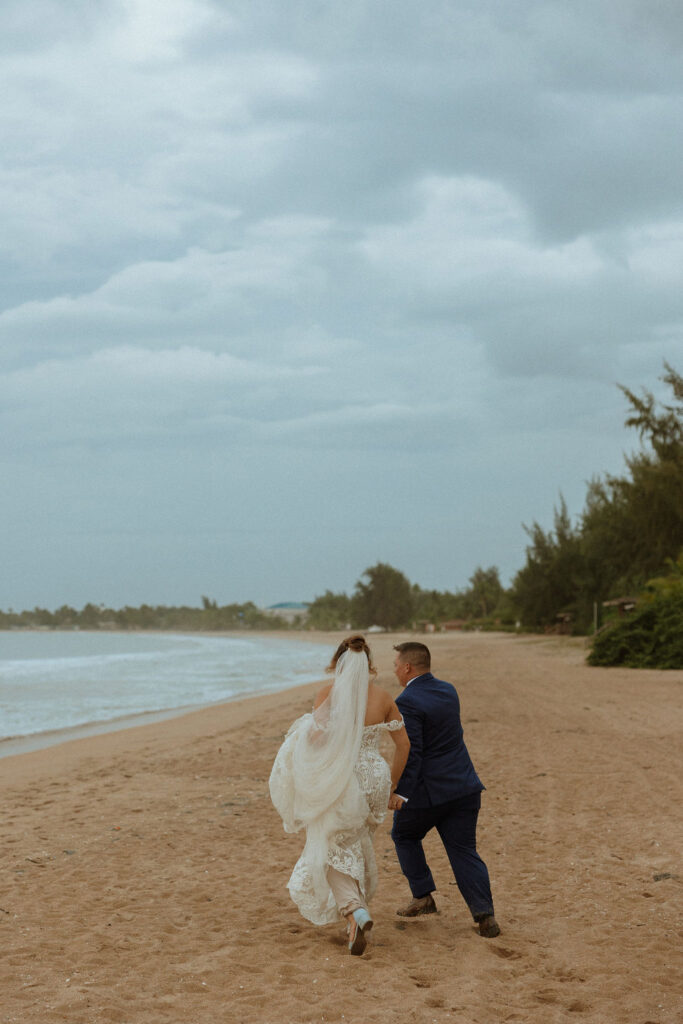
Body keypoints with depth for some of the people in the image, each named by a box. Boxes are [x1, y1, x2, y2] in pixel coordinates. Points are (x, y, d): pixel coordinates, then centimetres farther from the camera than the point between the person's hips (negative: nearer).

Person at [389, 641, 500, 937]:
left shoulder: (407, 703, -15)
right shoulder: (448, 691, 9)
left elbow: (411, 752, -21)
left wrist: (400, 791, -21)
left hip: (427, 790, -6)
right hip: (464, 785, 6)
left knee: (404, 835, 20)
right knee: (463, 850, 6)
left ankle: (423, 896, 18)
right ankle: (484, 913, -8)